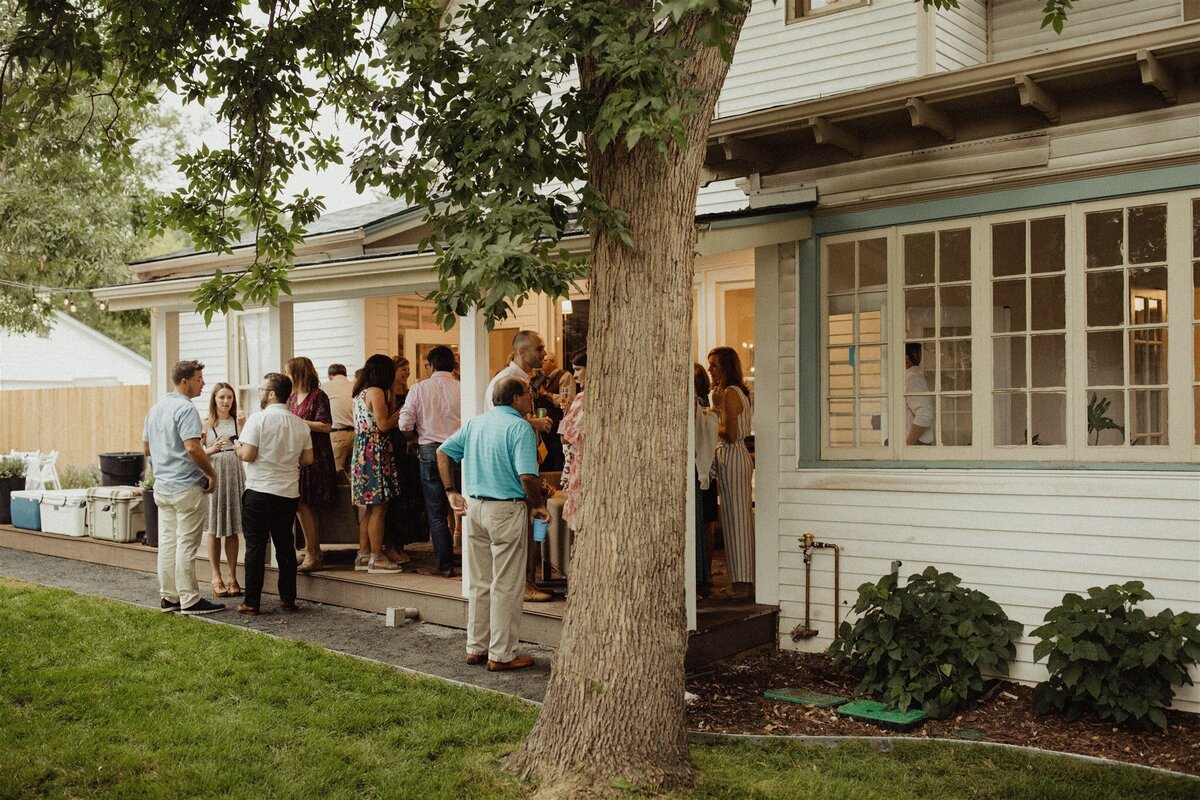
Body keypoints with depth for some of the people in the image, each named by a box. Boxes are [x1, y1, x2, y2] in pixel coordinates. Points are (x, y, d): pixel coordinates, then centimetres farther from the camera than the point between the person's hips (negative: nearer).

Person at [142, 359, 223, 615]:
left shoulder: (156, 408, 14)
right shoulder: (185, 409, -16)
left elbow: (146, 448, 21)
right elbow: (192, 447, -26)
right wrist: (212, 474, -15)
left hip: (162, 486, 9)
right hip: (186, 487, -9)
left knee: (167, 542, 12)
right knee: (186, 544, -4)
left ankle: (168, 596, 18)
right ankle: (189, 600, 1)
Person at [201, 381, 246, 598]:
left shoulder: (239, 421, 8)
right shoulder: (206, 424, 2)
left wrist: (243, 426, -10)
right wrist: (212, 449, -17)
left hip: (235, 477, 2)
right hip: (214, 477, -2)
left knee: (233, 530, 6)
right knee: (215, 530, 3)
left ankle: (232, 577, 12)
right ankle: (216, 578, 10)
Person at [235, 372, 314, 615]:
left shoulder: (259, 418, -10)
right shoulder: (300, 424, 6)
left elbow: (247, 455, -14)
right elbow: (307, 459, 8)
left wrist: (237, 448, 7)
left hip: (259, 491, -5)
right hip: (289, 493, 5)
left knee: (255, 547, 1)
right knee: (285, 545, 12)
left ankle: (252, 603, 4)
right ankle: (288, 600, 15)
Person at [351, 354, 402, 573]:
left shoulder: (360, 393, 16)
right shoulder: (376, 392, -12)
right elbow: (383, 425, -15)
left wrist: (394, 414, 15)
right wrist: (400, 413, -1)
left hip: (362, 450, 10)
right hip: (375, 452, -10)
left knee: (367, 507, 14)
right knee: (378, 507, -5)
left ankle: (363, 555, 18)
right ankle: (377, 558, -2)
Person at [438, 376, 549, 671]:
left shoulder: (475, 423, 11)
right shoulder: (520, 428, -13)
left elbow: (443, 451, 14)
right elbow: (527, 475, -22)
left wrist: (451, 492, 15)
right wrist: (538, 506, -7)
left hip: (476, 506, 8)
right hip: (507, 510, -7)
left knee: (480, 582, 16)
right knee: (506, 586, 1)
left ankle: (476, 647, 24)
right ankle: (501, 655, 8)